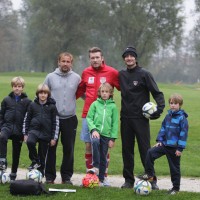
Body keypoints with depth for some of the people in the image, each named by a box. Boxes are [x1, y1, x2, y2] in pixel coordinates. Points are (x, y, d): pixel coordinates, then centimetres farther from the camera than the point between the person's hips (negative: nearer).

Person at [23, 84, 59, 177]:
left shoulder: (52, 106, 1)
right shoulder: (33, 105, 6)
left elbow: (56, 123, 3)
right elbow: (27, 119, 12)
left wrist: (54, 138, 0)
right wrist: (25, 133, 8)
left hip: (46, 133, -1)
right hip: (34, 130, 1)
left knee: (42, 155, 3)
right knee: (30, 142, -31)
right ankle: (35, 161, -12)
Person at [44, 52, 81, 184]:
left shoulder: (77, 78, 2)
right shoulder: (50, 77, 3)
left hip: (70, 118, 0)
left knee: (69, 149, 5)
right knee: (51, 148, 4)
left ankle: (67, 176, 15)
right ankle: (50, 176, 13)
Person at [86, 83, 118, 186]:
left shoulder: (113, 106, 2)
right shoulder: (95, 104, 3)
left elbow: (115, 123, 3)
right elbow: (89, 118, 2)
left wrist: (113, 138, 0)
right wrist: (93, 129, -13)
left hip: (106, 134, 1)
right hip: (96, 131, -1)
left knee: (103, 157, 6)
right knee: (95, 142, -34)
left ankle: (101, 179, 16)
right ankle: (95, 167, -28)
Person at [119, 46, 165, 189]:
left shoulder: (144, 74, -4)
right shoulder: (122, 74, 10)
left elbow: (157, 93, -6)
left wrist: (160, 108, -19)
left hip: (141, 118, -5)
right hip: (126, 118, 5)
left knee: (145, 150, -5)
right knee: (127, 150, 7)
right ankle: (129, 180, 16)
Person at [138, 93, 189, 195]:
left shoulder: (182, 118, -13)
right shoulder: (168, 116, 6)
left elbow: (183, 133, -14)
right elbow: (163, 128, 14)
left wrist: (180, 148, -16)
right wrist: (159, 140, 4)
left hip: (174, 148, -6)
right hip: (165, 144, 6)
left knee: (175, 168, 5)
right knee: (150, 153, -11)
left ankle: (176, 188, 20)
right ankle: (149, 174, -2)